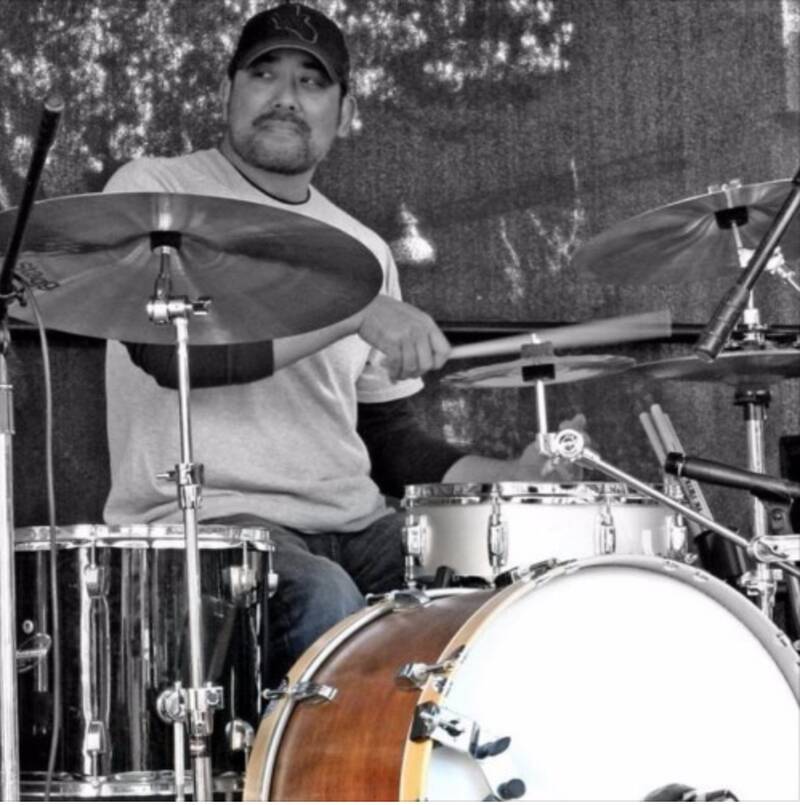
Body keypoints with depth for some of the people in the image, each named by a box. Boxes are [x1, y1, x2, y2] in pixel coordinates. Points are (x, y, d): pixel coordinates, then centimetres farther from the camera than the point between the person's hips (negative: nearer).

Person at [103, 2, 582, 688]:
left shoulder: (364, 250, 18)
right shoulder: (154, 189, 1)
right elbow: (166, 347, -17)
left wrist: (514, 477, 3)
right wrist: (353, 312, -22)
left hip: (353, 527, 6)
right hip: (203, 521, -6)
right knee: (324, 603, -35)